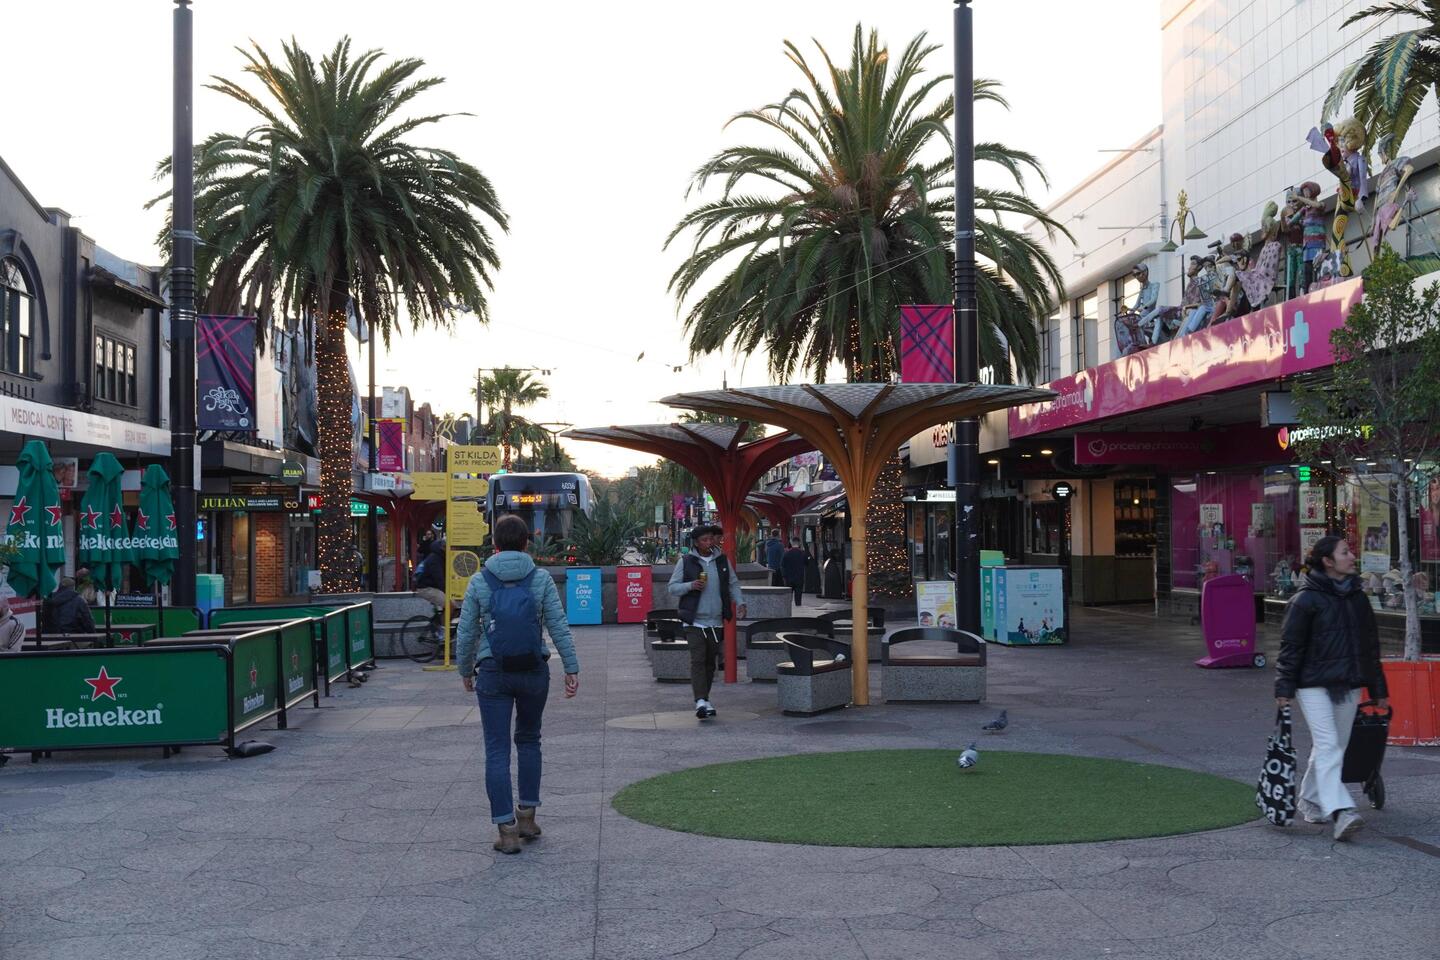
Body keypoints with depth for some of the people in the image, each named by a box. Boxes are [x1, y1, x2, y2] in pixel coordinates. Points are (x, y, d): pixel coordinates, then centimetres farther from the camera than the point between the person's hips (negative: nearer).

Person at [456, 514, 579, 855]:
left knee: (497, 751, 3)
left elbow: (466, 633, 2)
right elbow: (559, 627, -5)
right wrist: (571, 668, 1)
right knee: (528, 741, 20)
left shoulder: (479, 581, -1)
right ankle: (527, 817, 22)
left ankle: (507, 830, 0)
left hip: (493, 673, -1)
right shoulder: (541, 579, -2)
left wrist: (465, 670, 15)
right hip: (533, 671, 1)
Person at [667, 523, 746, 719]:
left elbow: (733, 584, 14)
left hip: (716, 621, 4)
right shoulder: (686, 562, -1)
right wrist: (691, 586, -16)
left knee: (710, 660, 9)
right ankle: (700, 701, -18)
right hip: (694, 620, -4)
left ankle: (705, 698, 19)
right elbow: (672, 588, 1)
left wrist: (739, 602, -3)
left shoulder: (722, 560, 8)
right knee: (698, 659, -13)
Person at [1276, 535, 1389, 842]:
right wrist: (1284, 687, -12)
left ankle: (1309, 800, 28)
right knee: (1328, 746, -15)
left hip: (1348, 685, 6)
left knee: (1332, 748, 11)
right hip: (1314, 683, -6)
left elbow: (1370, 644, 19)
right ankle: (1339, 811, -24)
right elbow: (1291, 644, -8)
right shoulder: (1306, 599, -8)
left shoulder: (1357, 597, 12)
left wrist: (1378, 689, 19)